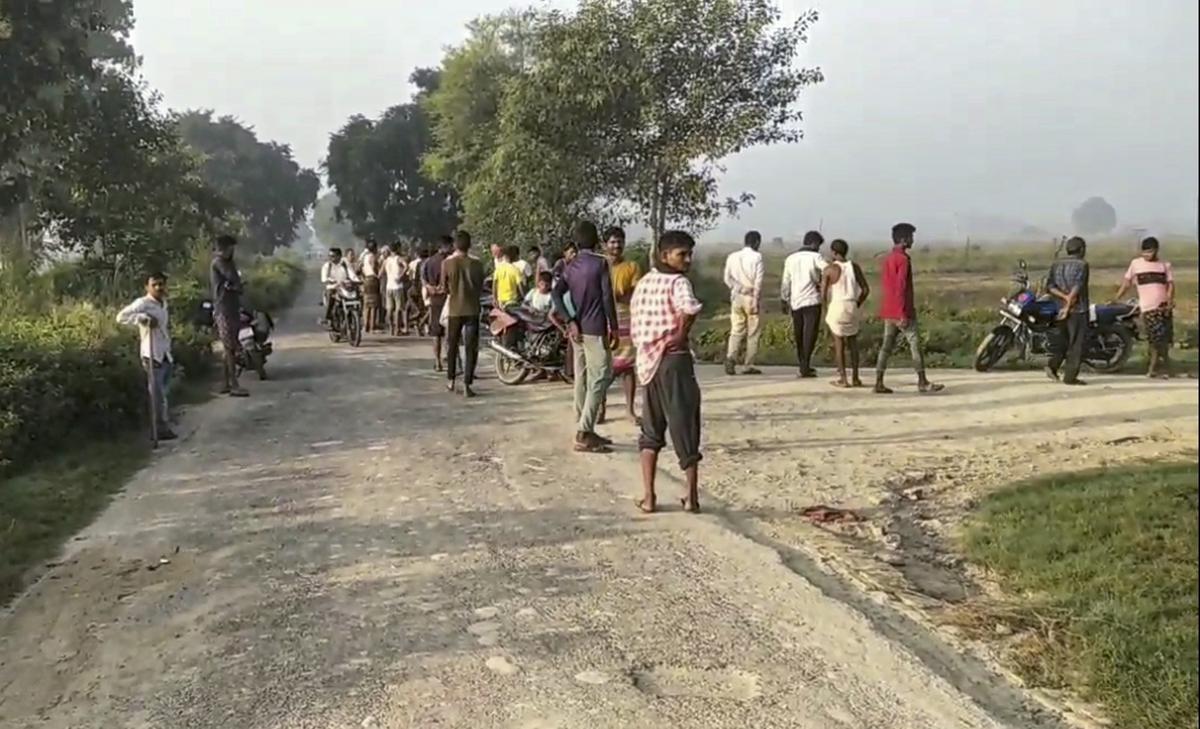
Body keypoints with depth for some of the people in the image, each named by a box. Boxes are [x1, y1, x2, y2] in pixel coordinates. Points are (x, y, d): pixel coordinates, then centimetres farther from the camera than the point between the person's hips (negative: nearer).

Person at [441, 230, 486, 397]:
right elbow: (481, 289, 3)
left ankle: (451, 381, 27)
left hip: (454, 309, 1)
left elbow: (444, 288, 1)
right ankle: (466, 385, -3)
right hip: (472, 310, -1)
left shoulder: (447, 263, -6)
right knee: (471, 348, 3)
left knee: (452, 345, 18)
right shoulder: (477, 263, -5)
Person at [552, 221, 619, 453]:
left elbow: (556, 293, 0)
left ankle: (585, 432, 18)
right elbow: (607, 298, -12)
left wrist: (570, 322, -2)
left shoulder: (570, 266, 9)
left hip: (578, 329, 7)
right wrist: (613, 328, -6)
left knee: (582, 379, 11)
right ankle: (584, 434, -11)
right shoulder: (600, 262, -8)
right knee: (599, 379, -6)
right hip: (596, 329, -7)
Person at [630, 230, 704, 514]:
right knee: (684, 426, 5)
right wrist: (681, 335, -19)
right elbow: (690, 308, -34)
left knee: (651, 429, 14)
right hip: (674, 360, -6)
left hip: (648, 361, 6)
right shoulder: (677, 282, -13)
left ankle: (648, 497, 12)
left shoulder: (643, 283, 10)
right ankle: (691, 497, 12)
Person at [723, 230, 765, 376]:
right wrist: (756, 299, -9)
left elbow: (727, 278, 2)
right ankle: (748, 365, 5)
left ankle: (730, 358, -14)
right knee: (753, 333, 5)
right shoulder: (757, 257, -7)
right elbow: (758, 280, -12)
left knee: (736, 331, 6)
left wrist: (737, 288, 7)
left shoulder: (732, 256, 6)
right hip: (751, 297, -4)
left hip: (736, 297, 4)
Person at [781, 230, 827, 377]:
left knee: (799, 335, 13)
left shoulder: (790, 259, 10)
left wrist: (785, 301, 20)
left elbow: (785, 283, 12)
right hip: (812, 301, -5)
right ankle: (805, 367, -9)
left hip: (795, 302, 5)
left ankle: (803, 365, 20)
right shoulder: (815, 257, -4)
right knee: (810, 335, -3)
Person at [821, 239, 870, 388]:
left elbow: (823, 294, -10)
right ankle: (855, 378, 14)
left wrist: (826, 309, 5)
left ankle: (842, 378, 3)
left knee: (839, 343, 4)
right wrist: (857, 305, 16)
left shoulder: (829, 269, -6)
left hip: (836, 307, -4)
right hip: (852, 307, 4)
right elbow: (866, 289, 5)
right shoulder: (854, 267, 5)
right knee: (853, 342, 12)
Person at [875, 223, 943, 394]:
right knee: (915, 345, -2)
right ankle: (922, 382, 2)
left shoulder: (887, 258, 14)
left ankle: (879, 383, 5)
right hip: (901, 312, -9)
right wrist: (903, 315, -21)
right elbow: (901, 288, -20)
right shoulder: (903, 259, -14)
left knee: (887, 346, 7)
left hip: (888, 311, 9)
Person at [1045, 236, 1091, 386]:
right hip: (1078, 309, -6)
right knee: (1077, 343, -1)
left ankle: (1052, 365, 2)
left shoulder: (1056, 264, 9)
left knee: (1063, 340, 19)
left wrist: (1065, 297, -8)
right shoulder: (1082, 265, -7)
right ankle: (1070, 376, -2)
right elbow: (1077, 287, -18)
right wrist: (1068, 306, -18)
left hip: (1060, 308, 6)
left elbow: (1049, 286, -1)